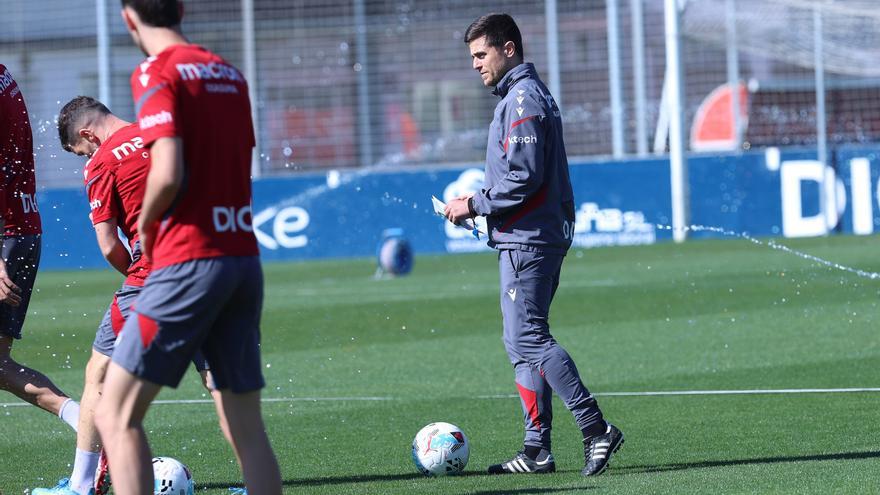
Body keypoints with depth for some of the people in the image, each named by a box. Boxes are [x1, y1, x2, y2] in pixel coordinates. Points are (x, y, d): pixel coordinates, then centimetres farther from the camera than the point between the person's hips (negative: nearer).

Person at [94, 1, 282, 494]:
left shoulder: (156, 73, -7)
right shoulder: (230, 74, 14)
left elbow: (169, 174, -18)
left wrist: (145, 226, 0)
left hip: (189, 262, -7)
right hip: (245, 258, 7)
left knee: (116, 415, -4)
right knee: (247, 426, 9)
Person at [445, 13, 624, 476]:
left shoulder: (522, 99, -13)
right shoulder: (528, 93, 19)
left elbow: (524, 177, -21)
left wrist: (475, 204, -12)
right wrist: (480, 202, 16)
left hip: (527, 240, -11)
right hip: (536, 236, 11)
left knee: (529, 339, -13)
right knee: (525, 342, 10)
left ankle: (595, 428, -17)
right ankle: (537, 448, 10)